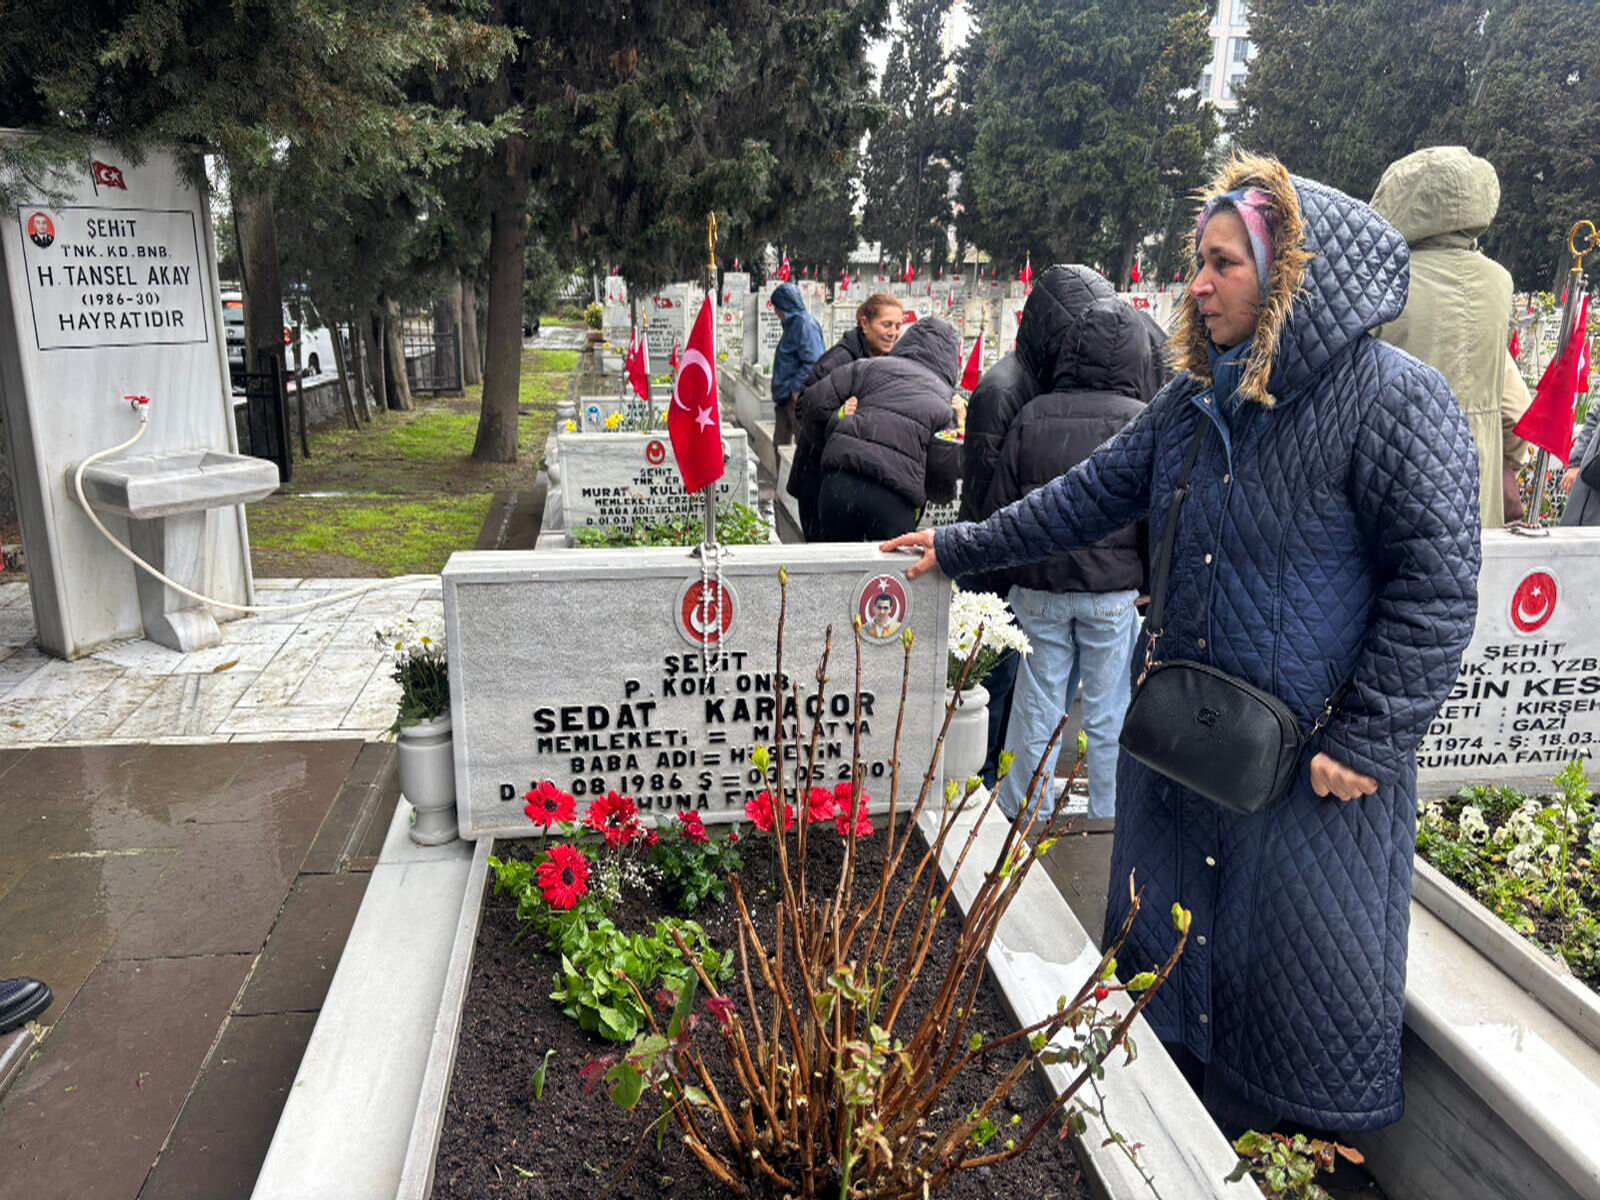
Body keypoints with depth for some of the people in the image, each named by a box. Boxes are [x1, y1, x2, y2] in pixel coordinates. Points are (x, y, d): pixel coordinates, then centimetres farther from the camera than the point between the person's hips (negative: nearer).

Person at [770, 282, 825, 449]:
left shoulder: (804, 324, -14)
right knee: (780, 443, 13)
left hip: (798, 397, -10)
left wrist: (796, 387, -20)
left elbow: (813, 362, -23)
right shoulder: (792, 324, 16)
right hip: (786, 397, 10)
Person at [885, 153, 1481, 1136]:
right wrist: (962, 549, 13)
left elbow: (1438, 581, -15)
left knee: (1302, 971, 7)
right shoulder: (1195, 402, 7)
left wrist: (1368, 742, -17)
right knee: (1169, 944, 20)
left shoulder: (1393, 401, -14)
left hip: (1312, 765, -7)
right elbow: (1091, 496, 13)